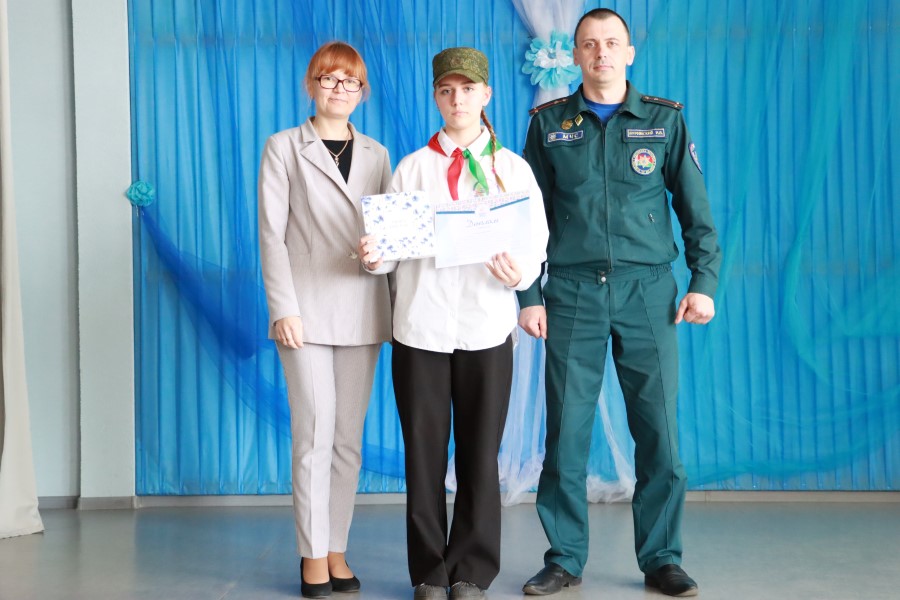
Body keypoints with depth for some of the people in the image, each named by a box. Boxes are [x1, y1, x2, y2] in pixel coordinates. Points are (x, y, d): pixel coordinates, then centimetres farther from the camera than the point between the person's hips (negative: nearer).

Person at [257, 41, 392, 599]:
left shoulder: (377, 154, 13)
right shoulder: (284, 148, 4)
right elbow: (272, 233, -2)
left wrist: (398, 299, -6)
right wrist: (283, 308, -11)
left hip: (362, 311, 3)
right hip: (308, 309, -3)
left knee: (350, 437, 6)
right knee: (315, 435, -4)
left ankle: (337, 549, 15)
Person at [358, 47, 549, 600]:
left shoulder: (513, 167, 8)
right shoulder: (411, 167, 10)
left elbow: (537, 244, 2)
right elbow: (393, 245, 5)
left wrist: (519, 272, -19)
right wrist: (375, 257, -17)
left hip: (487, 326, 0)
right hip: (420, 326, 1)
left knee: (481, 454, 4)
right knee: (424, 453, 5)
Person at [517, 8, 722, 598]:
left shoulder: (665, 119, 7)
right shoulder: (549, 123, 7)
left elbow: (696, 209, 7)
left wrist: (704, 281, -2)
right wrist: (529, 295, 3)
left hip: (648, 290, 0)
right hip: (573, 293, 0)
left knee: (659, 429, 1)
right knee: (566, 430, 2)